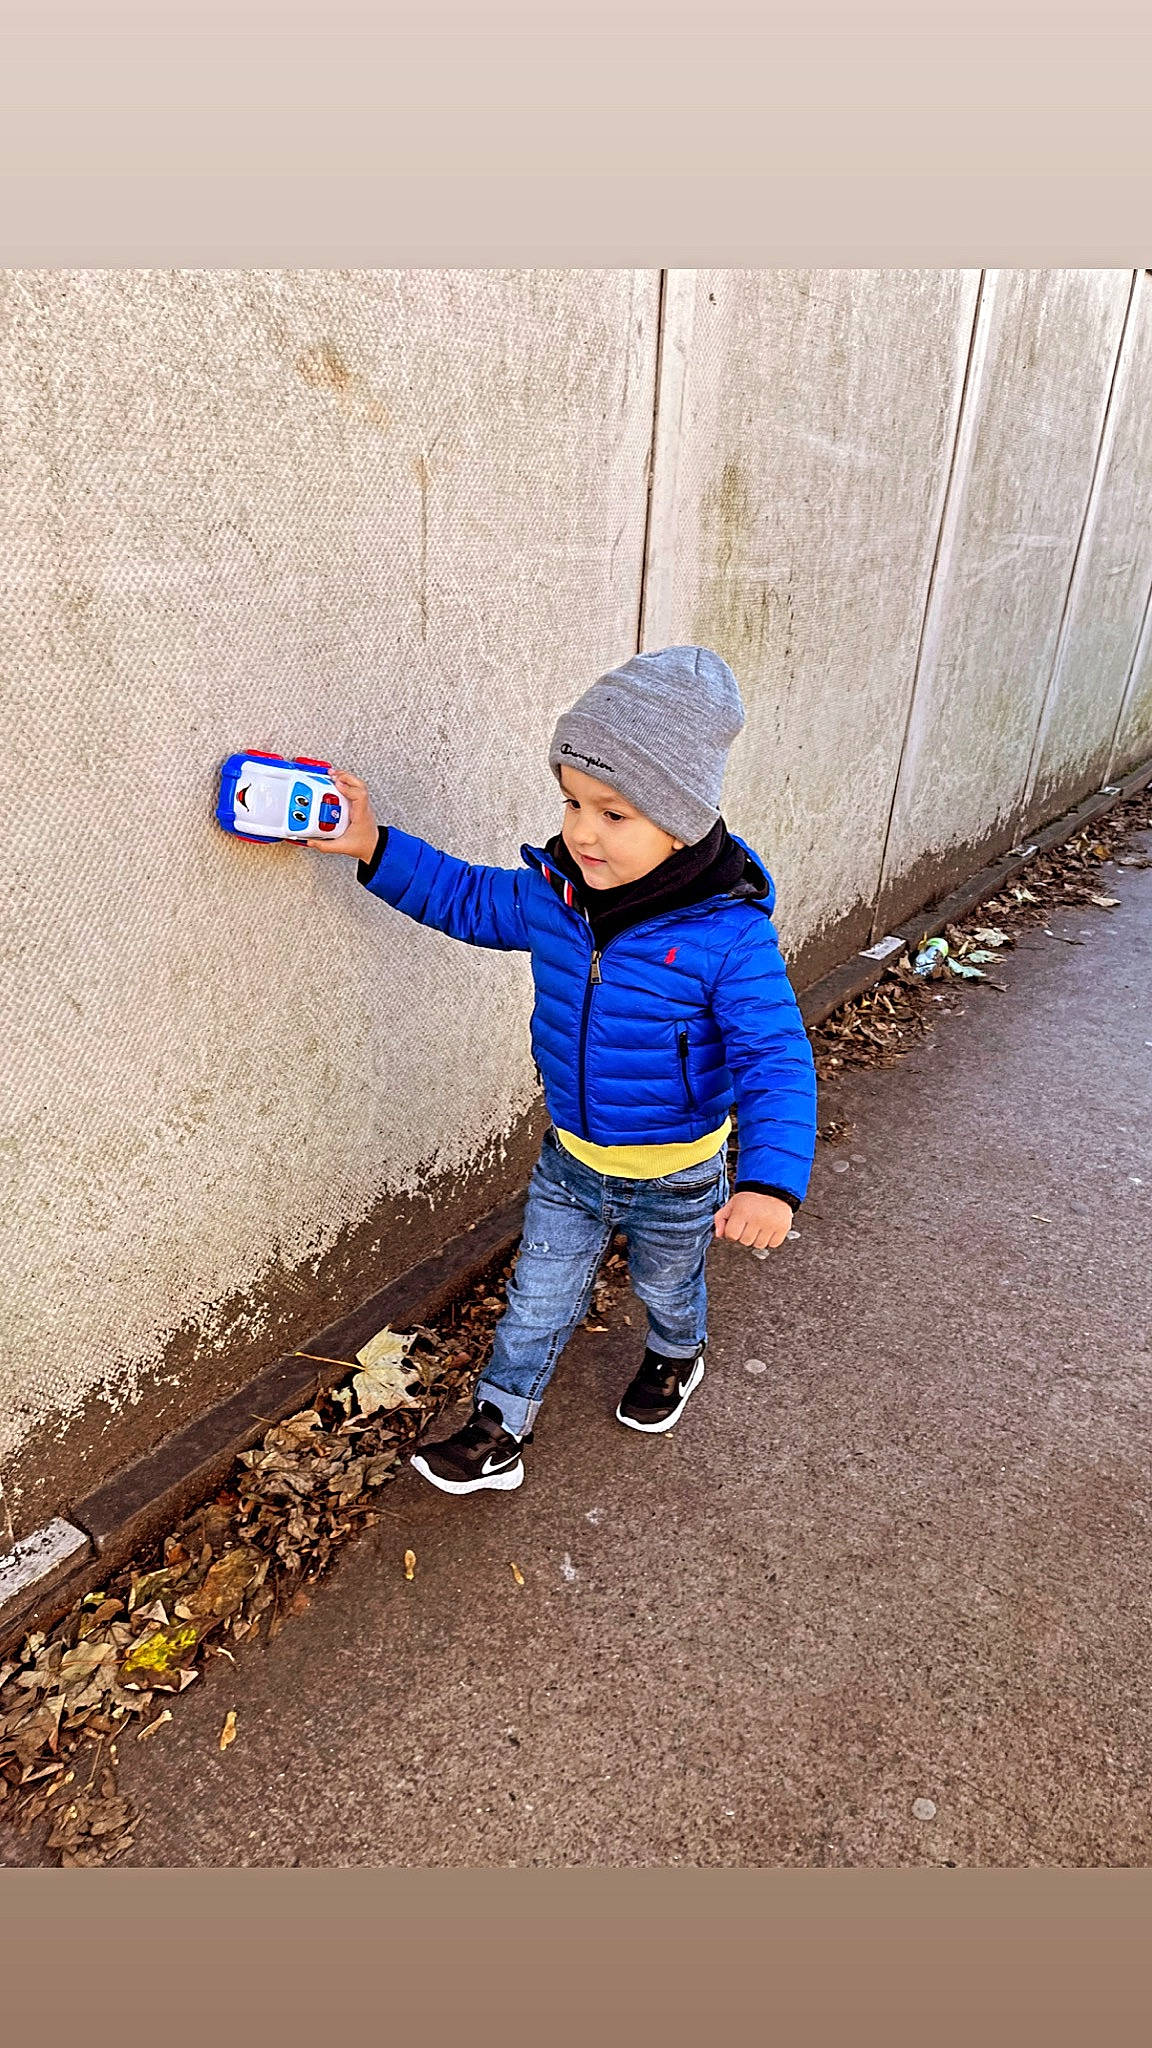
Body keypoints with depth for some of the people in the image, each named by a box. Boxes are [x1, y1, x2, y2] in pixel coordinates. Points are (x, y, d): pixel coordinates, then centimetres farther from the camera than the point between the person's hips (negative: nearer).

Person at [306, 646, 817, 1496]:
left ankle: (676, 1358, 62)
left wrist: (772, 1180, -40)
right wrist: (374, 848, -8)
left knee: (667, 1285, 28)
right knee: (538, 1298, 18)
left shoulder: (731, 936, -31)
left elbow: (776, 1060, -29)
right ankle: (500, 1431, 39)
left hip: (677, 1174, -3)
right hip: (570, 1156, 3)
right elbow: (467, 897, 2)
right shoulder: (550, 894, -16)